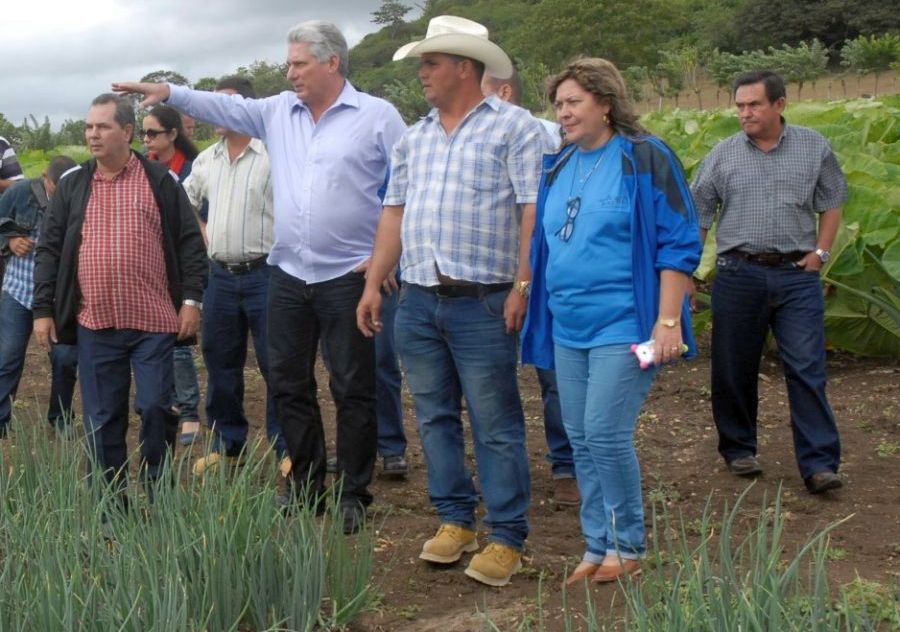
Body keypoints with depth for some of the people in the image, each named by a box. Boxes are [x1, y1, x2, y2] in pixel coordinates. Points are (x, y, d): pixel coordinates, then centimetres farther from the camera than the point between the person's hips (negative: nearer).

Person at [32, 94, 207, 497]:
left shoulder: (160, 181, 4)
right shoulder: (71, 186, 10)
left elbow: (189, 242, 3)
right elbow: (49, 250, 10)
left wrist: (191, 299, -5)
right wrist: (43, 309, 4)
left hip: (153, 320, -2)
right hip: (94, 324, 2)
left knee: (156, 408, 0)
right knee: (101, 417, 6)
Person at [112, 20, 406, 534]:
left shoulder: (377, 116, -6)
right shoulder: (278, 112, 10)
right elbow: (226, 107, 11)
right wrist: (169, 93, -1)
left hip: (348, 275, -6)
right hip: (288, 274, 6)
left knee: (354, 390, 2)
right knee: (289, 384, 12)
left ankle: (354, 494, 14)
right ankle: (306, 485, 26)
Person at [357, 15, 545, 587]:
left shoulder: (514, 127, -3)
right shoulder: (415, 138, 17)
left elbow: (533, 212, -10)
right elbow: (395, 213, 17)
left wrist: (523, 287, -17)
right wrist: (373, 284, 11)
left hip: (482, 303, -6)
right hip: (417, 301, 7)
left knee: (496, 427, -2)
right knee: (435, 418, 12)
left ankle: (507, 539, 6)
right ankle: (455, 520, 24)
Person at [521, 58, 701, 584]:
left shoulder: (645, 158, -7)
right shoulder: (558, 169, 12)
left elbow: (679, 243, -9)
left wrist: (668, 319, -15)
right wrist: (539, 311, 18)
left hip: (624, 325, -7)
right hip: (568, 327, 7)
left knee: (606, 434, -10)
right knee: (581, 440, 9)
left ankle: (628, 548, 8)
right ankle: (599, 547, 20)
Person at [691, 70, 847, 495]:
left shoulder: (814, 148, 5)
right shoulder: (723, 155, 4)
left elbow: (832, 203, 12)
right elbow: (698, 217, 6)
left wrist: (820, 253, 0)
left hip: (798, 274, -1)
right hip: (738, 274, 1)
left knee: (807, 369, -5)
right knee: (734, 369, 8)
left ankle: (819, 464, -2)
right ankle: (738, 449, 26)